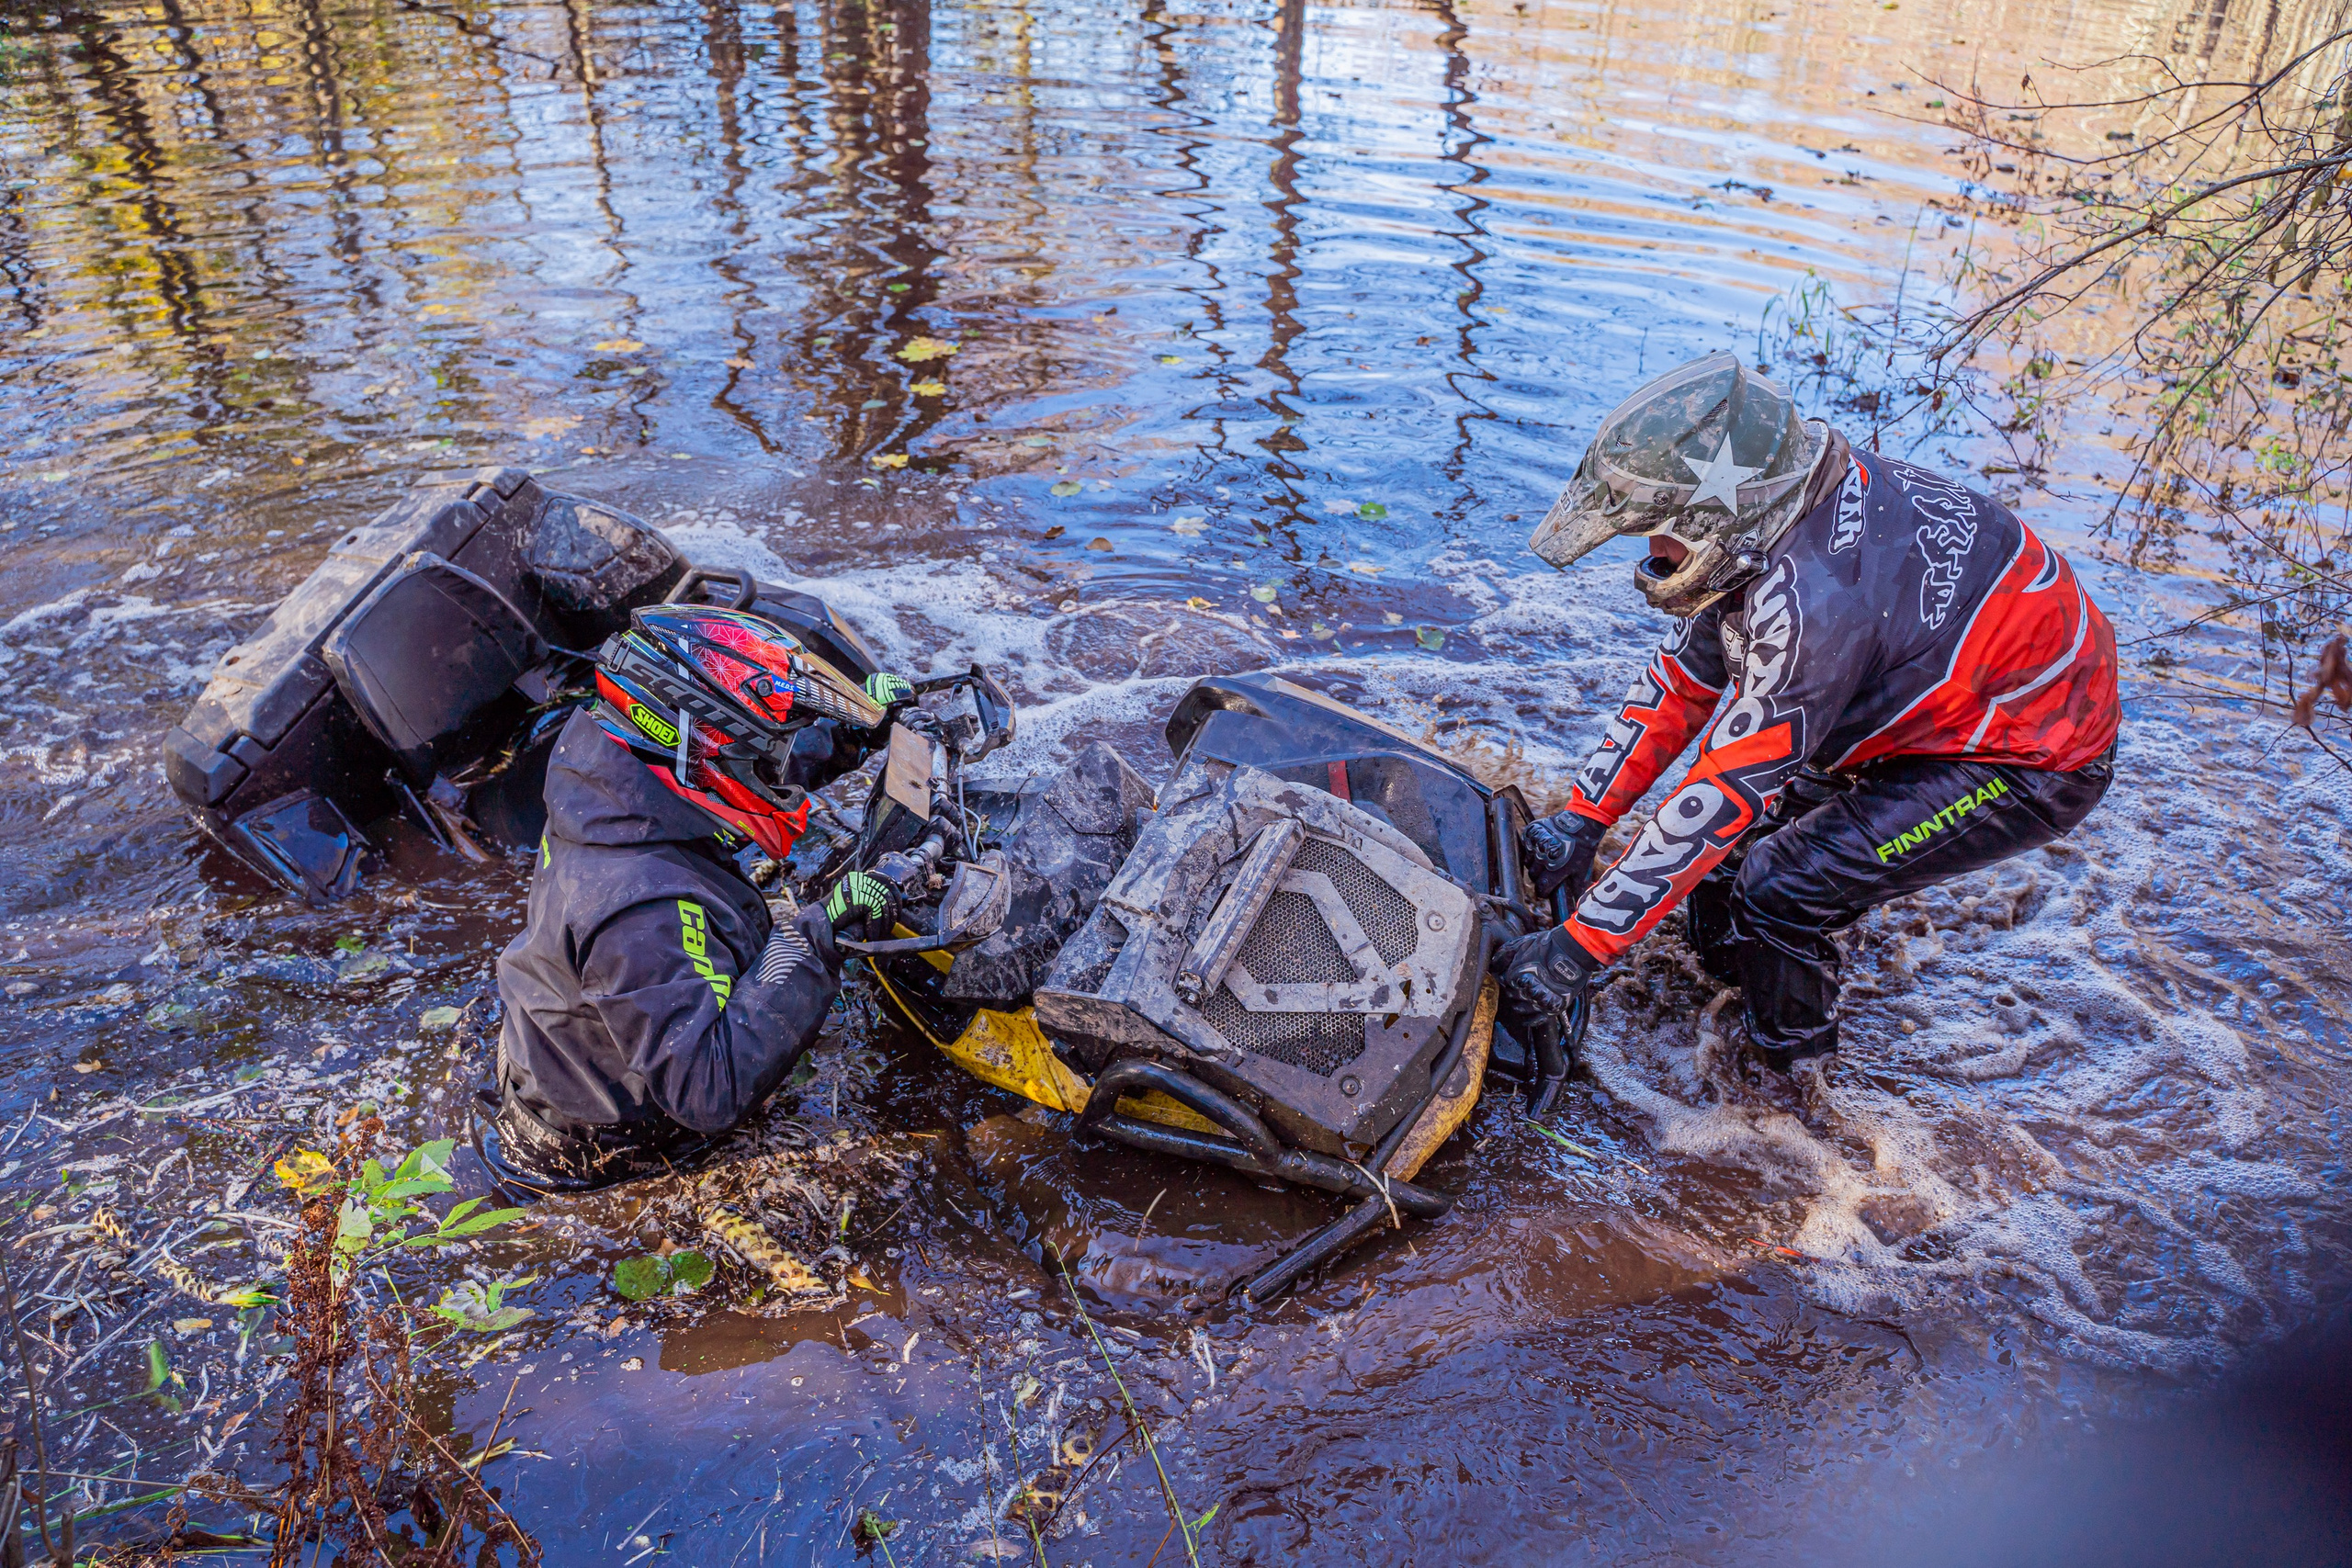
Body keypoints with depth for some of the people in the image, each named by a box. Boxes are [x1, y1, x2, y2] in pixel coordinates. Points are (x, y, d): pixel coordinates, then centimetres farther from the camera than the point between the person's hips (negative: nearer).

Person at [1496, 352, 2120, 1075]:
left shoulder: (1815, 598, -37)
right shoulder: (1771, 515, -11)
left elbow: (1725, 797, -33)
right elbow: (1682, 675, -1)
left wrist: (1576, 949, -29)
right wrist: (1581, 817, -3)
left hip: (2030, 764, -9)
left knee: (1777, 888, -14)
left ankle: (1788, 1050, 14)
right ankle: (1731, 962, 30)